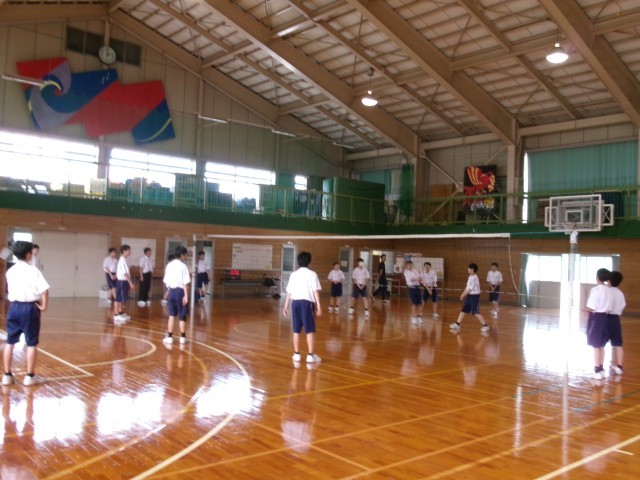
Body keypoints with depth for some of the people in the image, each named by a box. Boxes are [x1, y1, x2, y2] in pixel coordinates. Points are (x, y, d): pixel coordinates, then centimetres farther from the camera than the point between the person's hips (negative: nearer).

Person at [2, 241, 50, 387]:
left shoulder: (10, 271, 8)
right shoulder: (33, 270, -10)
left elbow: (9, 291, 10)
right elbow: (44, 290, -18)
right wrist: (44, 306, -7)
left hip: (14, 307, 5)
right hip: (29, 308, -5)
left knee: (10, 342, 12)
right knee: (31, 343, 4)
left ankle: (7, 375, 17)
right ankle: (29, 376, 9)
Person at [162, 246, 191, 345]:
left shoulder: (169, 265, 6)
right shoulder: (183, 266, -11)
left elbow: (166, 281, 9)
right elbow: (185, 283, -15)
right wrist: (186, 295, -14)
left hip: (172, 291, 5)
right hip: (180, 291, -5)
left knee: (172, 315, 13)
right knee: (182, 316, 7)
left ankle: (169, 337, 14)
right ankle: (182, 337, 16)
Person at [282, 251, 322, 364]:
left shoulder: (293, 274, 10)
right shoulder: (312, 274, -2)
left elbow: (289, 292, 10)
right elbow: (316, 291, -8)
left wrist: (286, 306, 17)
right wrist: (319, 306, -7)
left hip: (295, 302, 4)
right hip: (307, 303, -4)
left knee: (296, 330, 11)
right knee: (310, 330, 0)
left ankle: (296, 354, 16)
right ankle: (311, 355, 0)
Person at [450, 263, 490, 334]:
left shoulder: (474, 278, -20)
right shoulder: (470, 277, 11)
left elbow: (470, 289, -20)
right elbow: (467, 287, 15)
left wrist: (463, 295, -12)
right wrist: (463, 294, 7)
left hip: (474, 296, -10)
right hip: (469, 296, 10)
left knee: (476, 313, -7)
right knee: (463, 310, 10)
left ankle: (485, 326, 3)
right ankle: (457, 325, 15)